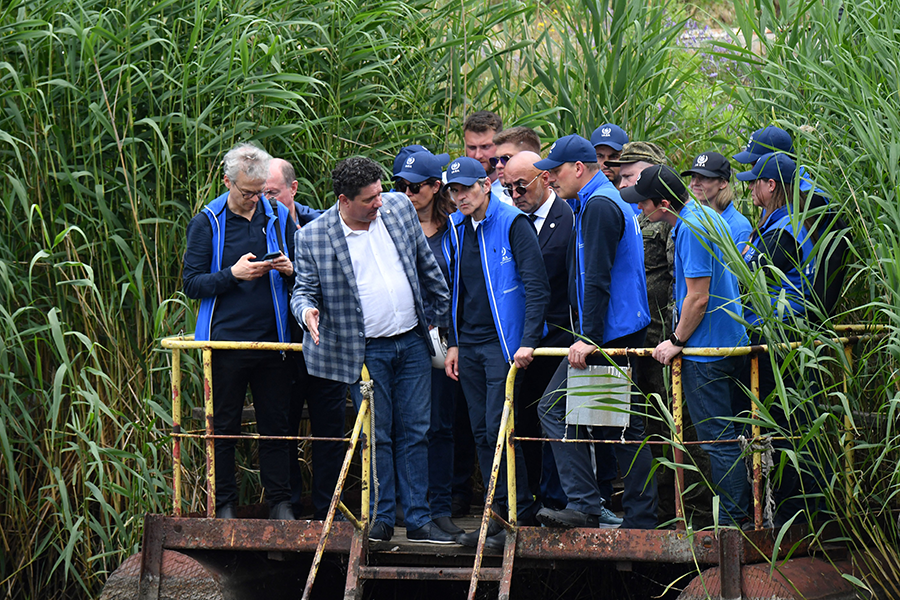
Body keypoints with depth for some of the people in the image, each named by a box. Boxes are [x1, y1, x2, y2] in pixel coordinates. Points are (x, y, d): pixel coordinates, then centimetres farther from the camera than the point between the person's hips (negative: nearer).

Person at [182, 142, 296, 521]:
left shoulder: (279, 218, 9)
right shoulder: (207, 223, 1)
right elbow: (191, 283, -3)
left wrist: (289, 270, -7)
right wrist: (233, 274, -16)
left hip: (272, 340, 2)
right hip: (226, 341, -2)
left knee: (275, 424, 5)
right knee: (224, 426, 3)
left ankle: (280, 502, 12)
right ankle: (224, 504, 11)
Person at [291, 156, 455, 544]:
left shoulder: (399, 208, 2)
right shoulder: (313, 237, -10)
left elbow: (426, 264, 13)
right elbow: (304, 290, -2)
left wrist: (446, 313, 17)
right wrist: (306, 310, -25)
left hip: (412, 342, 4)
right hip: (365, 350, -4)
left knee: (414, 432, 7)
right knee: (377, 436, 1)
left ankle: (418, 519, 12)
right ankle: (381, 519, 12)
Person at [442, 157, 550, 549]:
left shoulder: (512, 225, -10)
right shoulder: (455, 230, 10)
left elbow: (537, 287, -13)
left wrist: (528, 341, -19)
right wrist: (452, 343, 15)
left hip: (503, 343, -7)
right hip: (468, 345, 7)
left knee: (498, 429, -10)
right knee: (482, 434, 7)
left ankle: (519, 516, -2)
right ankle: (499, 514, 13)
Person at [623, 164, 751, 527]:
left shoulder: (691, 229, -19)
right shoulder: (708, 217, 12)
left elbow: (698, 297, -21)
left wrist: (678, 341, -9)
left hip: (705, 349, -10)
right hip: (733, 343, 10)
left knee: (718, 439, -5)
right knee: (732, 435, 13)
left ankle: (732, 521, -2)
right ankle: (745, 514, 17)